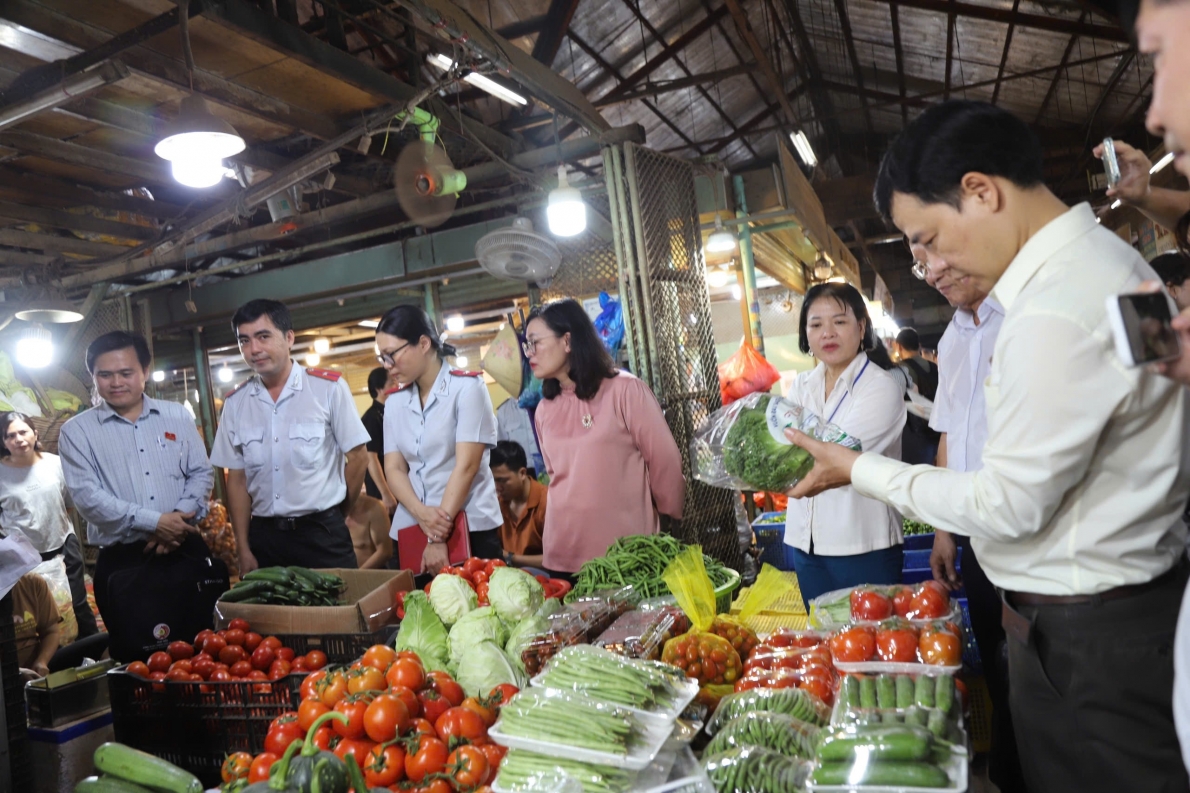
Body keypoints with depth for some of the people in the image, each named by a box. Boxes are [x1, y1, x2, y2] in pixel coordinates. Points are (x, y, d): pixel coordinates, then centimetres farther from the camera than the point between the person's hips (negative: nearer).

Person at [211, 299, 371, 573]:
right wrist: (243, 550, 4)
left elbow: (358, 456, -2)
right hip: (263, 537, 3)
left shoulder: (329, 387, -8)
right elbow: (237, 478, 7)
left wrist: (335, 517, 6)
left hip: (322, 534, -3)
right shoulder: (235, 403, 3)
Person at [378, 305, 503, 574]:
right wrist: (420, 512, -15)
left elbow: (466, 465, -13)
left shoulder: (467, 387, -6)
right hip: (411, 530, 5)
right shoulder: (395, 402, 10)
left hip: (469, 527, -4)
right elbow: (393, 468, 4)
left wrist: (438, 537, -15)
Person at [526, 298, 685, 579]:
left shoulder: (624, 390, -7)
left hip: (626, 553, -4)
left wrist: (667, 515, 6)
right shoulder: (544, 410, 9)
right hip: (563, 555, 5)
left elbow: (665, 460, -3)